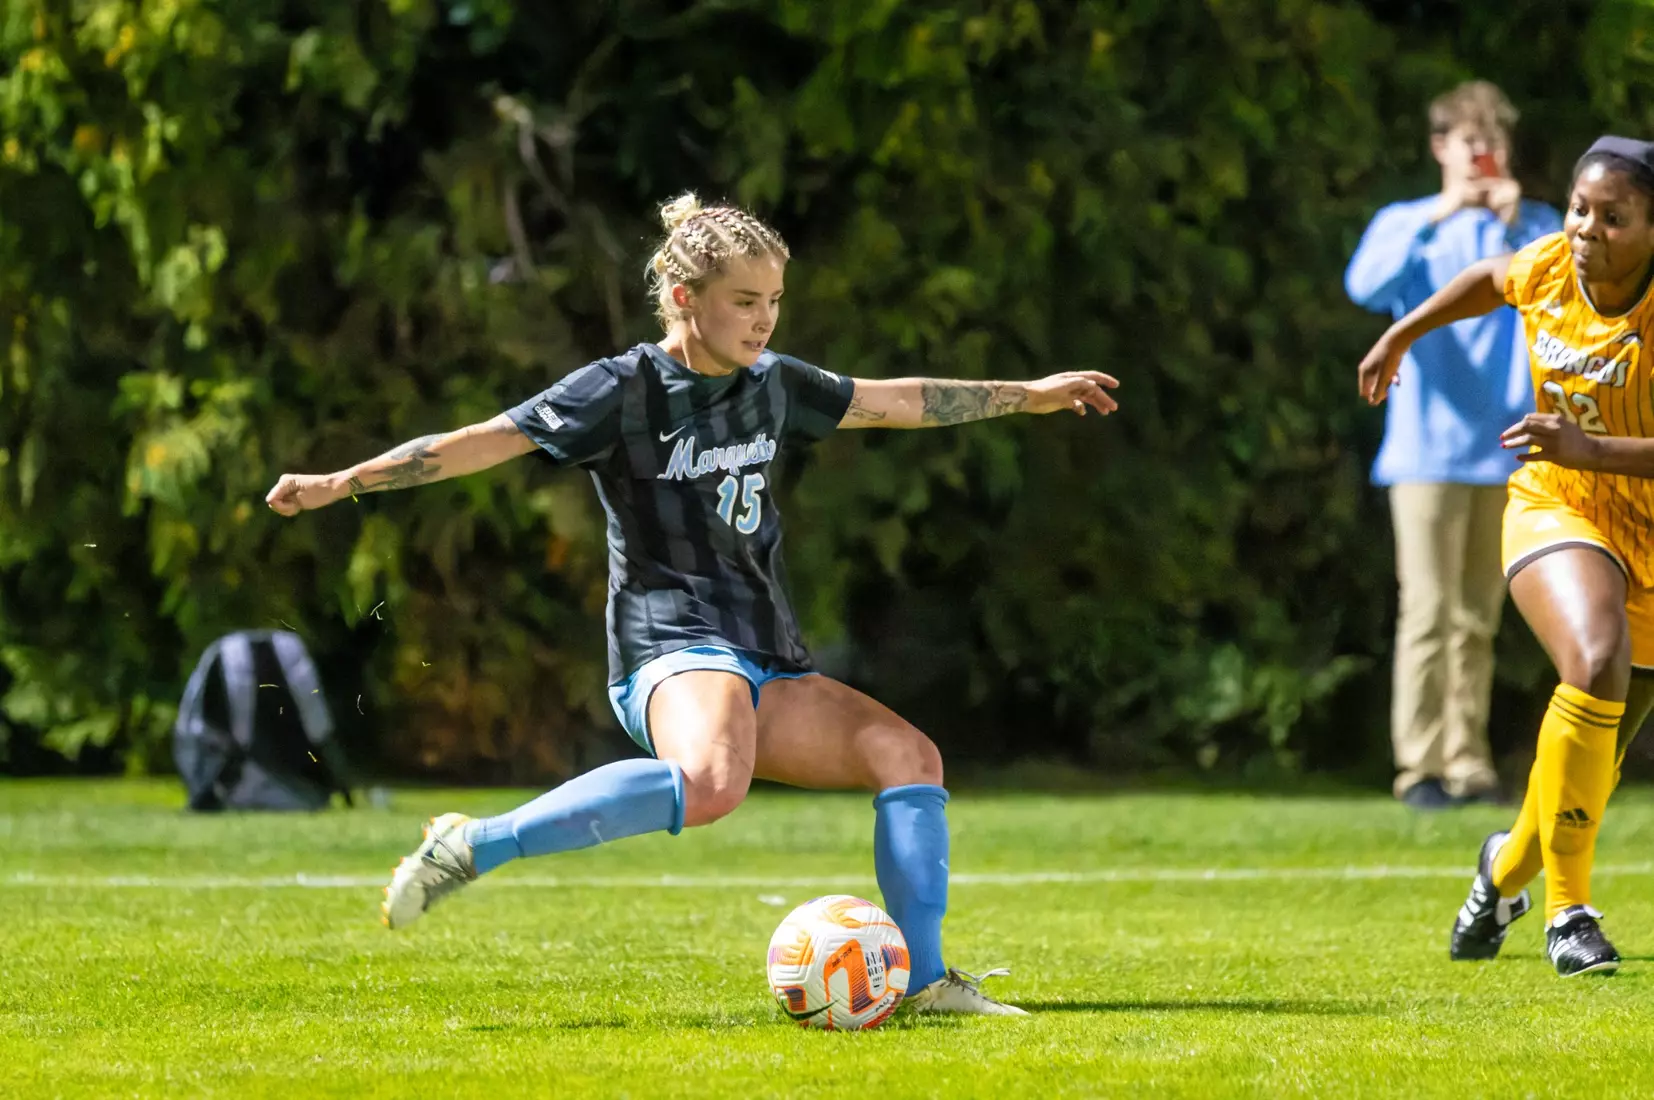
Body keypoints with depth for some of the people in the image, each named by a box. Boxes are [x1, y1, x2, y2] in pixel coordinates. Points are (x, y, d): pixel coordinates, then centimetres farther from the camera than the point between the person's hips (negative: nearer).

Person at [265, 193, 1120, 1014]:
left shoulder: (771, 384, 15)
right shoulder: (624, 390, -4)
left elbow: (893, 401, 29)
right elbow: (485, 441, -9)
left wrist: (1030, 395, 35)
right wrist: (340, 483, -17)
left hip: (768, 669, 8)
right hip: (672, 650, -8)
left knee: (907, 754, -6)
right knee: (711, 782, -38)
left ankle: (924, 980, -2)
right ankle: (470, 848, -30)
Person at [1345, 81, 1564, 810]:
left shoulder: (1533, 226, 10)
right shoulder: (1405, 224, 7)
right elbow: (1366, 285, -13)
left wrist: (1518, 225, -21)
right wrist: (1436, 218, -23)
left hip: (1506, 452, 2)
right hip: (1429, 450, -2)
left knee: (1478, 619, 5)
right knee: (1428, 612, -9)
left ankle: (1469, 764, 8)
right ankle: (1419, 766, -9)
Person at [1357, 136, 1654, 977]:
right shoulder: (1547, 269, -11)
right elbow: (1490, 279, 15)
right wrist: (1402, 335, 18)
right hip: (1555, 510, 0)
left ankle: (1509, 866, 46)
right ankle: (1569, 910, -21)